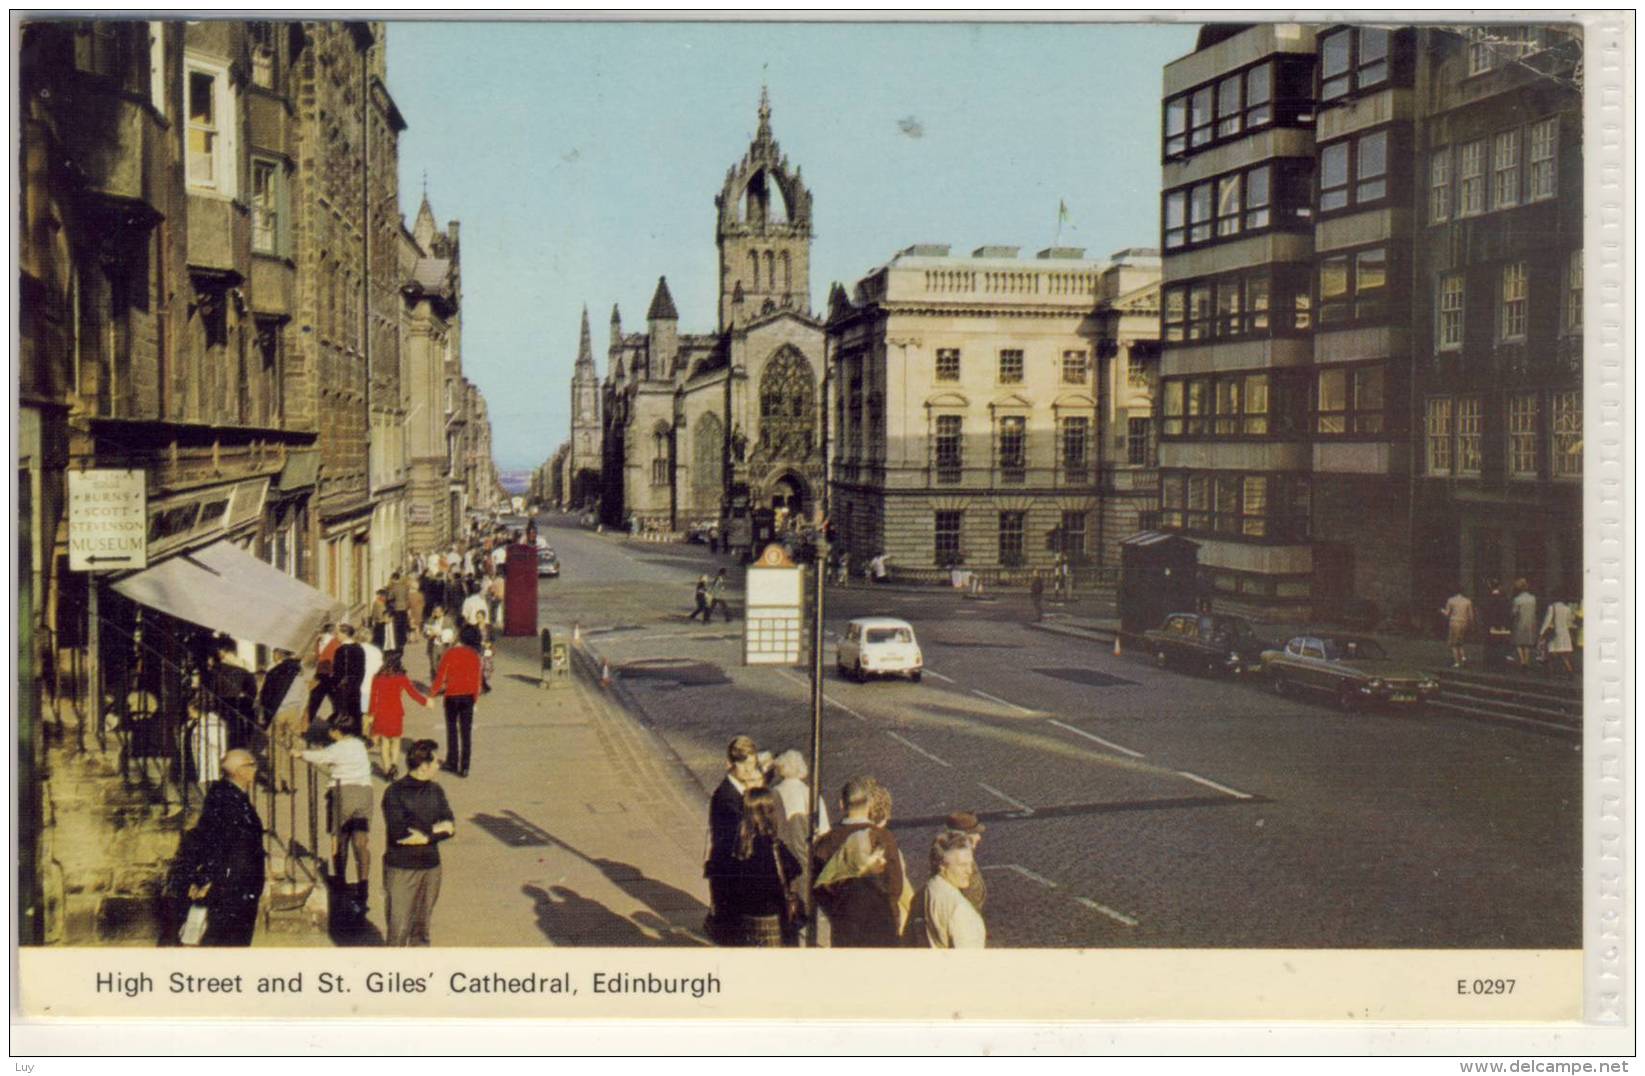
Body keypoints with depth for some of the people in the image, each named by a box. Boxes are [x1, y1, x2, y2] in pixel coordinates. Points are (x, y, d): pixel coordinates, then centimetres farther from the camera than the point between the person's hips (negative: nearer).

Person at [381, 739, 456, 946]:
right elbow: (398, 833, -20)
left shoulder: (435, 790, 7)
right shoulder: (395, 792, -10)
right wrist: (435, 830, -12)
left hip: (431, 866, 5)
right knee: (399, 926, -4)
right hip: (401, 868, -5)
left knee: (422, 925, 13)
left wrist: (425, 836, -14)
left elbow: (450, 827, 2)